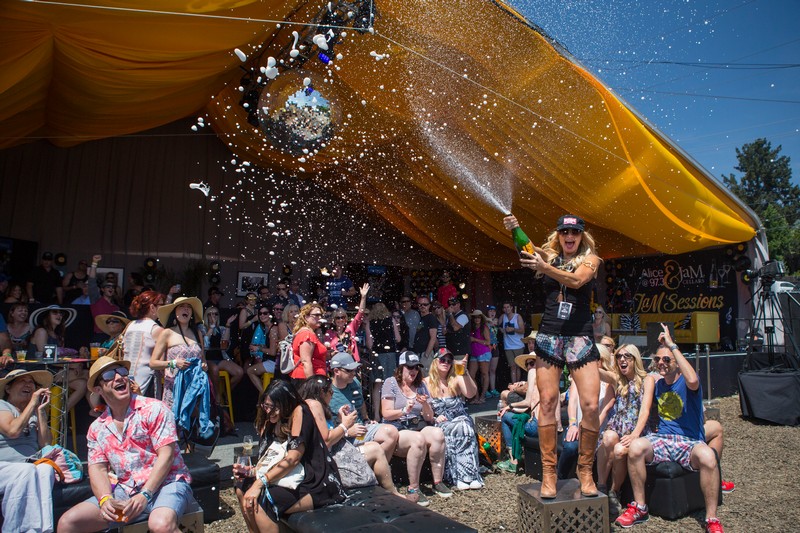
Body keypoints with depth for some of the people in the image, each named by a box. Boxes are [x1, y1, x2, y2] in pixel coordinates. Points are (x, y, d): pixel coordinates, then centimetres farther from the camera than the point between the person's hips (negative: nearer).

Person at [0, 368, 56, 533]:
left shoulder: (35, 413, 21)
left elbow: (45, 444, 8)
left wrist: (41, 410, 6)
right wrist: (33, 403, -5)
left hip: (32, 467, 3)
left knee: (45, 469, -32)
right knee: (26, 470, -36)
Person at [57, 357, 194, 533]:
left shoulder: (154, 409, -5)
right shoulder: (97, 429, 13)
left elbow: (166, 455, -11)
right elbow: (97, 469, 6)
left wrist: (144, 495, -20)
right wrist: (105, 499, -15)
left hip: (166, 483, -6)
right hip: (125, 491, 6)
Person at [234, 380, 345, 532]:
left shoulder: (299, 412, -13)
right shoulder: (271, 423, 11)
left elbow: (293, 458, -20)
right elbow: (271, 463, 9)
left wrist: (260, 482, -22)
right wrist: (250, 471, -9)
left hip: (317, 485, -9)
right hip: (296, 479, 9)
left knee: (257, 502, -21)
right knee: (242, 490, 6)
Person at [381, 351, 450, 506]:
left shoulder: (421, 385, 16)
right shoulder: (391, 383, 3)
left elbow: (429, 418, 12)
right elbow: (386, 413, -6)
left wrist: (425, 405, -10)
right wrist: (405, 410, -22)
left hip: (417, 426, 4)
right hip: (396, 429, -4)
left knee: (438, 433, -28)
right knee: (418, 439, -36)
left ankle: (438, 482, -18)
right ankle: (413, 489, -26)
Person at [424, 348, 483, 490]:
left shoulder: (456, 379, 8)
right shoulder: (427, 382, 5)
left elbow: (471, 393, -11)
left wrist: (465, 372, -19)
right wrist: (434, 417, -16)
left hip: (460, 419, 1)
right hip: (439, 423, -1)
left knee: (464, 428, -34)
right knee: (453, 430, -34)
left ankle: (467, 475, -33)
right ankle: (458, 477, -30)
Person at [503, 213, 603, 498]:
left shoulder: (590, 259, 5)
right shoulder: (548, 256, 13)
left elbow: (576, 280, -14)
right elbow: (526, 253, -3)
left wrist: (545, 267, -27)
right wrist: (515, 230, -21)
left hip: (580, 337, -1)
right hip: (549, 336, 1)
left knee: (591, 405, -7)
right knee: (547, 402, -2)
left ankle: (585, 469, 12)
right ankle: (548, 471, 8)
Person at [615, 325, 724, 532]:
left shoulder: (685, 382, -4)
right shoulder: (656, 384, 13)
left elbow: (692, 380, -30)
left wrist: (672, 345, -26)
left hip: (690, 442, -4)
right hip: (662, 439, 4)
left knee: (707, 455, -37)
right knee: (635, 447, -28)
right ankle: (639, 508, -12)